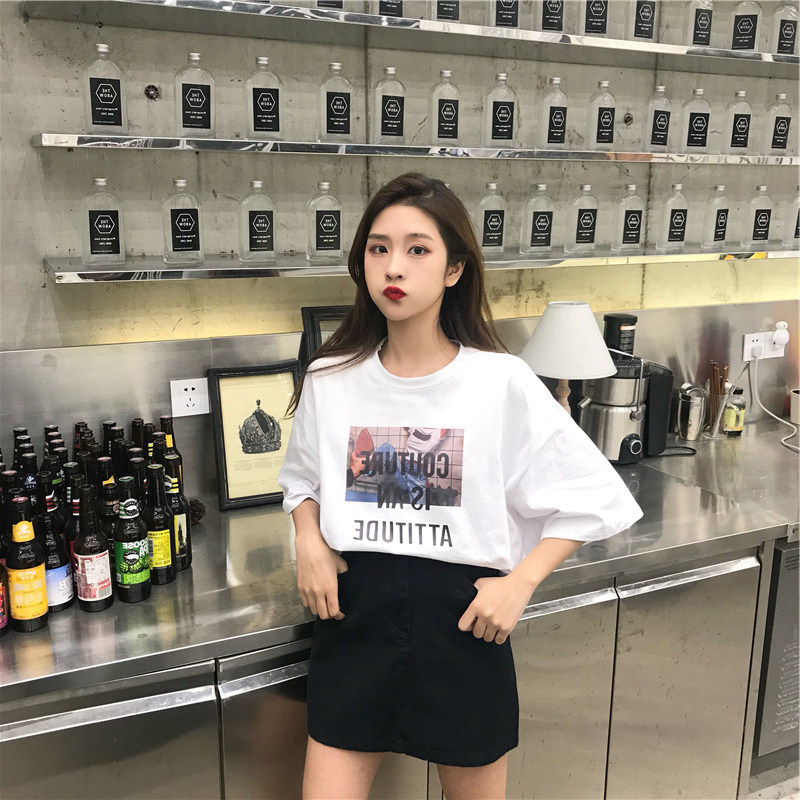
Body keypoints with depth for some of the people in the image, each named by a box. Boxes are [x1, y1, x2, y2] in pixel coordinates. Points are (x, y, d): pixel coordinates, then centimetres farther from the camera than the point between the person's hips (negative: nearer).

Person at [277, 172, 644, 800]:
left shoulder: (501, 382, -11)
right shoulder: (329, 380, -2)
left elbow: (593, 499, -5)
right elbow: (302, 479, 15)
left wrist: (520, 582, -14)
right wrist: (309, 540, -4)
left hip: (463, 623, -1)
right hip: (354, 614, 2)